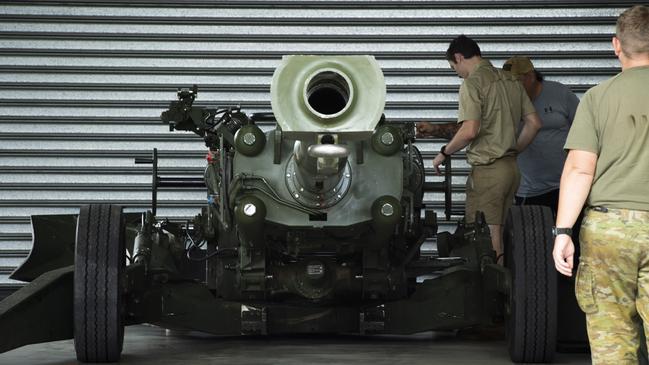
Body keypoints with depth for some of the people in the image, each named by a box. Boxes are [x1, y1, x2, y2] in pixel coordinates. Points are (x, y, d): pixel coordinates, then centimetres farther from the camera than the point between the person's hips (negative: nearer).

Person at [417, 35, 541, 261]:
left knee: (487, 241, -5)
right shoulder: (510, 80, 14)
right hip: (511, 167, 8)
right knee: (499, 234, 15)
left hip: (487, 169, -8)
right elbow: (534, 122, 12)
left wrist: (444, 153, -8)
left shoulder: (472, 83, -11)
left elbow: (470, 130, -22)